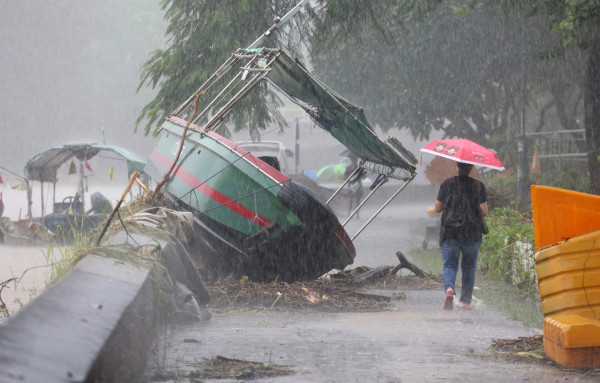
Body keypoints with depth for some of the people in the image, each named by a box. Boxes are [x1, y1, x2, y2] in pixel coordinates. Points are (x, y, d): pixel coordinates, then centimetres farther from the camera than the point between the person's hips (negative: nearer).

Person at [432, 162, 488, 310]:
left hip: (449, 231, 0)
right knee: (469, 266, 13)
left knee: (450, 265, 2)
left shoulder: (447, 184, 0)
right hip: (472, 234, 0)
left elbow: (437, 209, 4)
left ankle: (449, 288, -28)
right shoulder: (478, 186, -3)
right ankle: (466, 301, 13)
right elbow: (484, 211, -6)